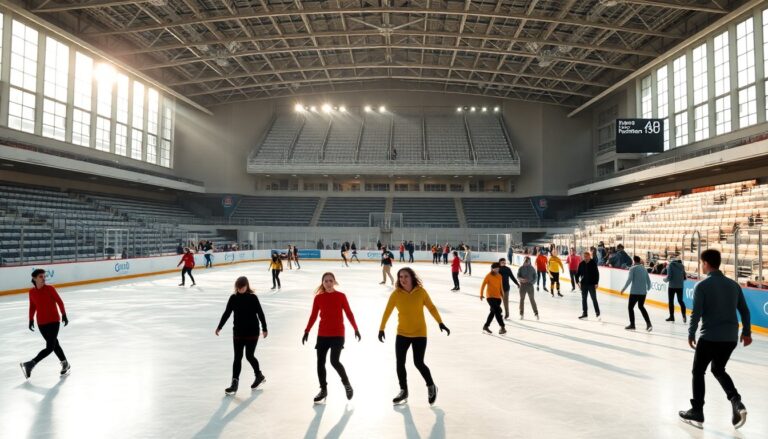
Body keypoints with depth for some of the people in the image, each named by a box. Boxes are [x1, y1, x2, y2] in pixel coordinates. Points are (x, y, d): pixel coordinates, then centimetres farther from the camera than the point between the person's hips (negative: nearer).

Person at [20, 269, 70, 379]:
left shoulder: (50, 288, -10)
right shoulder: (32, 291, 0)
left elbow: (59, 301, -7)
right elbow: (32, 306, 10)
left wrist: (64, 315, -8)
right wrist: (31, 320, 10)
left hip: (54, 321, -4)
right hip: (41, 323, 4)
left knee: (50, 347, -10)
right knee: (54, 344, 11)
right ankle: (65, 364, 20)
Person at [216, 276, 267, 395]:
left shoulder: (252, 298, -10)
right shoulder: (233, 298, -1)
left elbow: (260, 313, -6)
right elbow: (227, 313, 6)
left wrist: (264, 328, -4)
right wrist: (219, 327, 6)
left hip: (252, 332, -3)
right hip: (238, 332, 3)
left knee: (249, 356, 3)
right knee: (237, 357, 2)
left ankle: (259, 375, 27)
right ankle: (235, 382, 6)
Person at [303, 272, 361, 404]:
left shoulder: (341, 296, -4)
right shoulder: (318, 298, 1)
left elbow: (349, 313, 0)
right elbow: (313, 316, 7)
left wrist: (356, 329, 0)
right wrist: (307, 331, 5)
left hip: (338, 334, -3)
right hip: (322, 334, 3)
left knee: (334, 361, -12)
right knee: (320, 362, 5)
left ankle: (347, 384, 14)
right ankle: (323, 390, 23)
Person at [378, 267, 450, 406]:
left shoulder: (420, 291, -11)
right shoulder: (396, 294, -10)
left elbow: (431, 307, -2)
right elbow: (387, 312, -4)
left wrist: (440, 323, -5)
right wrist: (381, 328, -5)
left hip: (419, 333, -2)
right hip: (402, 334, 2)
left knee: (418, 363, -4)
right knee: (400, 363, 5)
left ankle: (431, 387, 24)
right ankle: (403, 392, 25)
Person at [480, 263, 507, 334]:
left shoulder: (499, 276, 8)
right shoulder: (488, 276, -10)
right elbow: (483, 285, -11)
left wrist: (502, 295, 19)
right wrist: (481, 294, -17)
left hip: (498, 297, 7)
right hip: (490, 297, -7)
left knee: (493, 312, 14)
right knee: (497, 311, -15)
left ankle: (486, 326, 27)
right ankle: (502, 327, -12)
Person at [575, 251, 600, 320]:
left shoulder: (593, 263, -9)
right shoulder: (581, 264, 1)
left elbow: (597, 274, -8)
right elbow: (578, 273, 7)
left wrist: (596, 283, -10)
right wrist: (577, 281, 1)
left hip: (592, 284, -4)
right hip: (583, 284, 4)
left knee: (594, 299, 0)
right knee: (584, 299, 9)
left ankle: (597, 313, 12)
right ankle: (584, 313, 18)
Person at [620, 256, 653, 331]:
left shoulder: (633, 268, -7)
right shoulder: (644, 269, 11)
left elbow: (629, 279, -16)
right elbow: (648, 280, 14)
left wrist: (624, 289, -11)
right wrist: (648, 288, 32)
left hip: (634, 292, -6)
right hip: (643, 292, 6)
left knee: (630, 307, 7)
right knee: (641, 306, 23)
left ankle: (632, 325, 6)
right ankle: (649, 323, 17)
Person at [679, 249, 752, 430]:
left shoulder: (702, 286, -11)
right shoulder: (733, 284, 6)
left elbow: (696, 313, -14)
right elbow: (744, 310, 10)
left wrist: (691, 334, -3)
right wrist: (747, 332, 21)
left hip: (710, 337, -6)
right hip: (731, 338, 6)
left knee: (698, 371, 11)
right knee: (718, 369, 25)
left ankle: (697, 412, 15)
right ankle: (736, 401, 5)